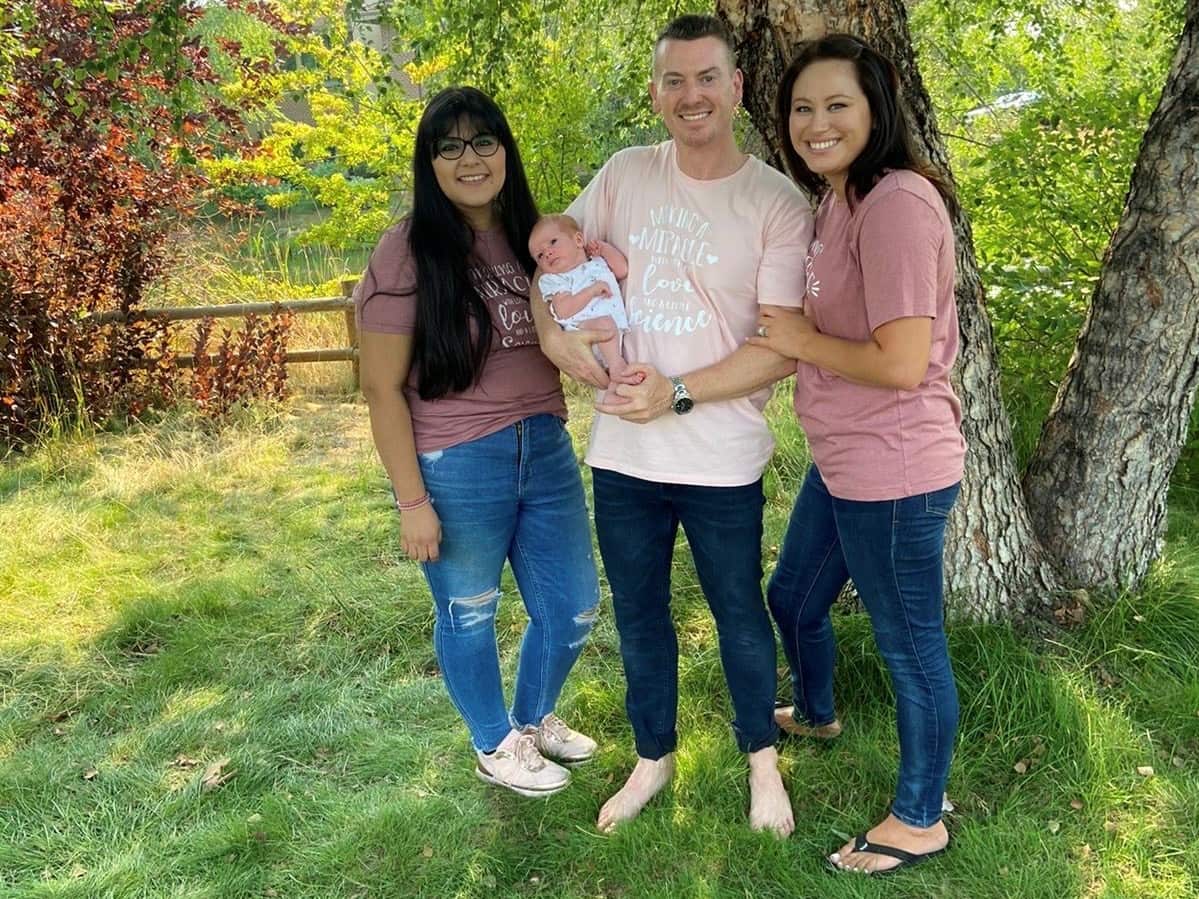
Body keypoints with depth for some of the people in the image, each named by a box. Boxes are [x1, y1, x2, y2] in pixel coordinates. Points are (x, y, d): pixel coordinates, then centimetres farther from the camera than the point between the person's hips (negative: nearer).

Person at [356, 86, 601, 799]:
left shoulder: (530, 236, 5)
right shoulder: (408, 253, -12)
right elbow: (383, 388, -11)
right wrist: (413, 502, -14)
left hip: (546, 449, 6)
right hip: (456, 469, -5)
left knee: (574, 608, 16)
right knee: (470, 616, 14)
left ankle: (536, 718, 45)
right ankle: (497, 747, 39)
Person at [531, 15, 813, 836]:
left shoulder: (777, 203, -10)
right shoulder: (624, 175, 1)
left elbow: (783, 348, -14)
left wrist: (679, 393, -22)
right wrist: (551, 323, -6)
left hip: (721, 462, -3)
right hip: (622, 453, 4)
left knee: (739, 617, 15)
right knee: (639, 615, 19)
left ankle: (762, 760, 40)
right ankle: (653, 758, 41)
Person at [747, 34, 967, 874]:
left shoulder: (896, 204, -21)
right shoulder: (838, 202, 11)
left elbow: (902, 362, -26)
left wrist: (800, 339, -14)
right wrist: (795, 334, 3)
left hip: (893, 475, -10)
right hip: (840, 465, 10)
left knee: (910, 645, 8)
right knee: (793, 597, 28)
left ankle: (920, 821, 30)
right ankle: (816, 714, 57)